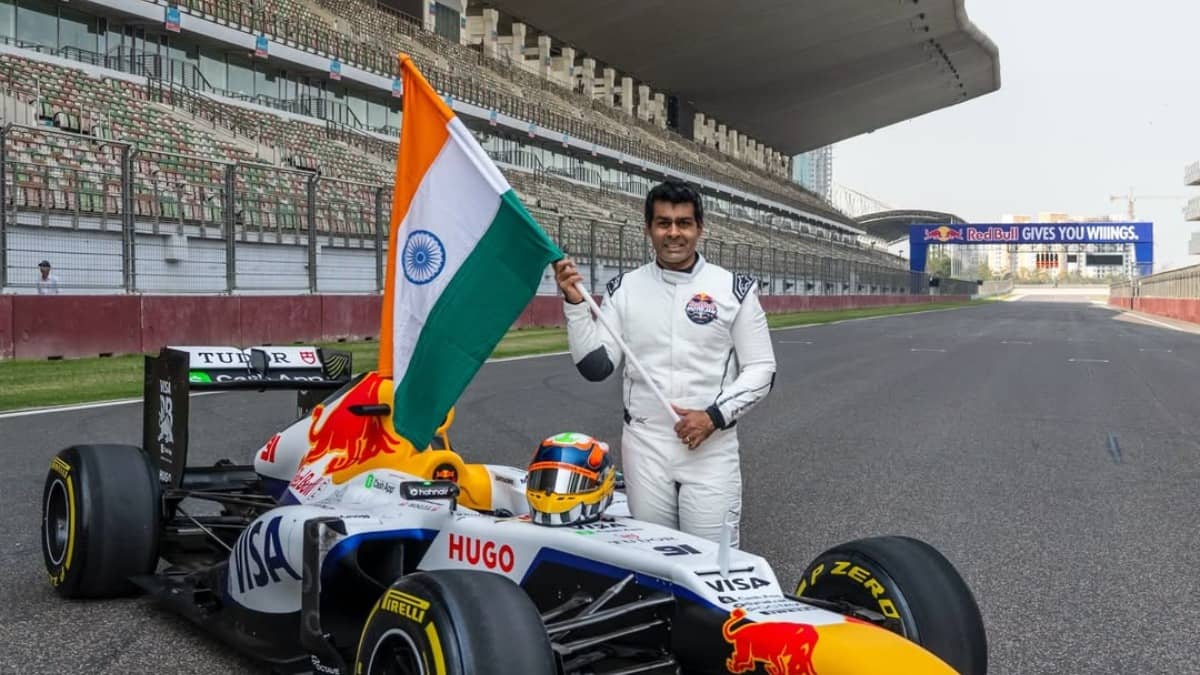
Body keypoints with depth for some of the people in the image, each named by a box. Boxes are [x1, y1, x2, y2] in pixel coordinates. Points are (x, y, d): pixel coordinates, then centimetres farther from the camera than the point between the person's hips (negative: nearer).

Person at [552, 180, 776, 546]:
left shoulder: (735, 289, -1)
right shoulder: (624, 289, 3)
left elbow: (760, 370, 0)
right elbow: (595, 366, 0)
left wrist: (715, 416, -14)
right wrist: (575, 304, -11)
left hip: (711, 448, -2)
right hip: (644, 448, 2)